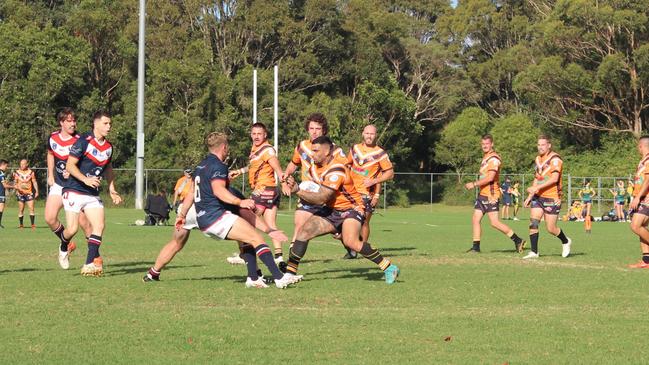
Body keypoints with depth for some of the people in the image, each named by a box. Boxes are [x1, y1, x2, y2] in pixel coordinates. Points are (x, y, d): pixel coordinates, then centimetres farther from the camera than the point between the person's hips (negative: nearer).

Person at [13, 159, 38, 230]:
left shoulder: (31, 172, 3)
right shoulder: (17, 173, 3)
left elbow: (34, 182, 6)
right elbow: (15, 183, 8)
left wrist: (36, 191, -1)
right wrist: (17, 187, -13)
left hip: (29, 193, 0)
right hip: (21, 193, 0)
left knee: (31, 209, -8)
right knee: (21, 210, 1)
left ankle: (33, 225, -5)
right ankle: (21, 225, 11)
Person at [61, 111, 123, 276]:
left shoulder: (108, 146, 9)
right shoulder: (83, 142, -13)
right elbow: (70, 165, -15)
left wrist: (112, 190, 16)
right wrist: (86, 179, -27)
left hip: (93, 194, 6)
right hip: (74, 192, -6)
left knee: (99, 226, -10)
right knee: (72, 229, -9)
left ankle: (90, 264, -10)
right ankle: (64, 247, 26)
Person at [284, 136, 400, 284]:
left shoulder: (336, 170, -25)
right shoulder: (315, 168, 4)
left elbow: (321, 199, -28)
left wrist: (298, 191, -26)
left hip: (351, 209, -8)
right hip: (331, 211, 8)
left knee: (351, 242, -32)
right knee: (304, 231, -8)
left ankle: (389, 268, -21)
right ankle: (290, 273, -2)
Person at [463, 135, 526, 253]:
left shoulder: (494, 158, -14)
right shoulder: (485, 157, 17)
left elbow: (490, 177, -21)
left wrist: (474, 184, -17)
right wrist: (475, 184, 12)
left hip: (491, 195, -9)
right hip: (482, 194, 9)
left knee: (494, 222, -10)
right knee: (475, 220, 5)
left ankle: (518, 241, -2)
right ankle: (476, 247, 10)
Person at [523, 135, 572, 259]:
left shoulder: (555, 159, -11)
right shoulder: (538, 159, 15)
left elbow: (554, 178, -22)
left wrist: (536, 188, -26)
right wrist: (530, 196, 19)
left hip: (552, 198, -7)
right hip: (538, 197, 7)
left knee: (550, 228, -2)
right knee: (533, 223, -9)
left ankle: (566, 242, 26)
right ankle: (534, 252, -6)